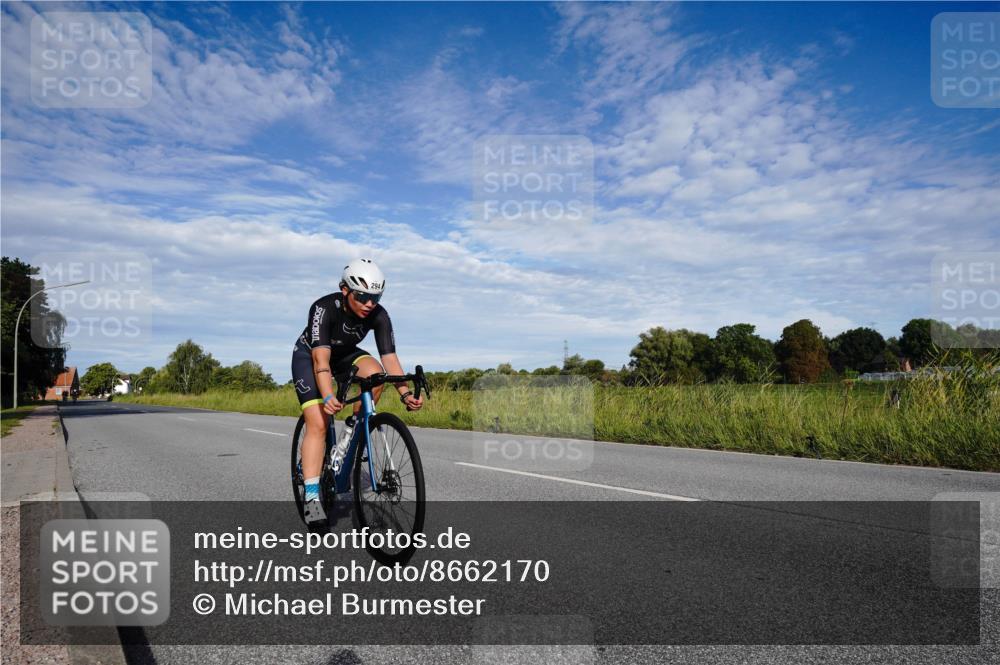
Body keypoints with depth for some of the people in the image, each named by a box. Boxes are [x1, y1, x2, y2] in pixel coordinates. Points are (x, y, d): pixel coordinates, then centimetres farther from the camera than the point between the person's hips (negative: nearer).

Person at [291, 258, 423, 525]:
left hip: (344, 355, 4)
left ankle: (352, 430, -9)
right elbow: (321, 359, -42)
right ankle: (311, 496, -14)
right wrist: (328, 397, -56)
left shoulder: (379, 315, -24)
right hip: (308, 355, -4)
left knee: (374, 372, -30)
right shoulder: (324, 308, -34)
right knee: (318, 424, -18)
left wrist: (405, 394, -43)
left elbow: (390, 358, -29)